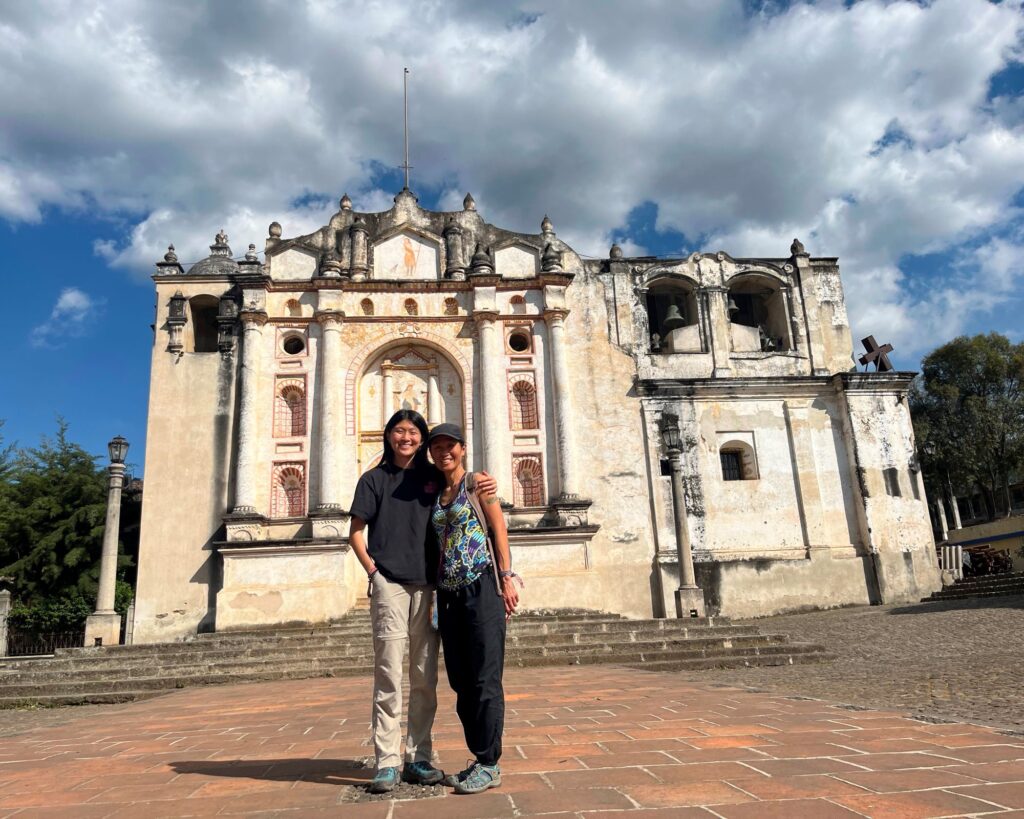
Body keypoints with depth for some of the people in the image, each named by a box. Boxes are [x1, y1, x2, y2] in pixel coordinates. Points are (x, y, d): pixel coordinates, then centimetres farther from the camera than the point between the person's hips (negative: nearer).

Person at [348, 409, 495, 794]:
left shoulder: (435, 477, 13)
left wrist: (483, 485, -1)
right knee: (389, 676, -3)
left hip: (427, 586, 3)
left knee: (424, 678, 7)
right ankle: (387, 763, 5)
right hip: (389, 585, -3)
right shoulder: (374, 479, 8)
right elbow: (356, 532, 8)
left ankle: (419, 759, 17)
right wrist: (372, 568, -6)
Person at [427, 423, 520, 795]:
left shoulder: (477, 484, 1)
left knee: (484, 678, -4)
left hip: (482, 586, -6)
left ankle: (489, 765, 4)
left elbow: (499, 530, -4)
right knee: (461, 681, 9)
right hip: (449, 593, 6)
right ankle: (480, 758, 20)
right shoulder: (435, 495, 16)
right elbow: (437, 546, 17)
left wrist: (507, 578, -11)